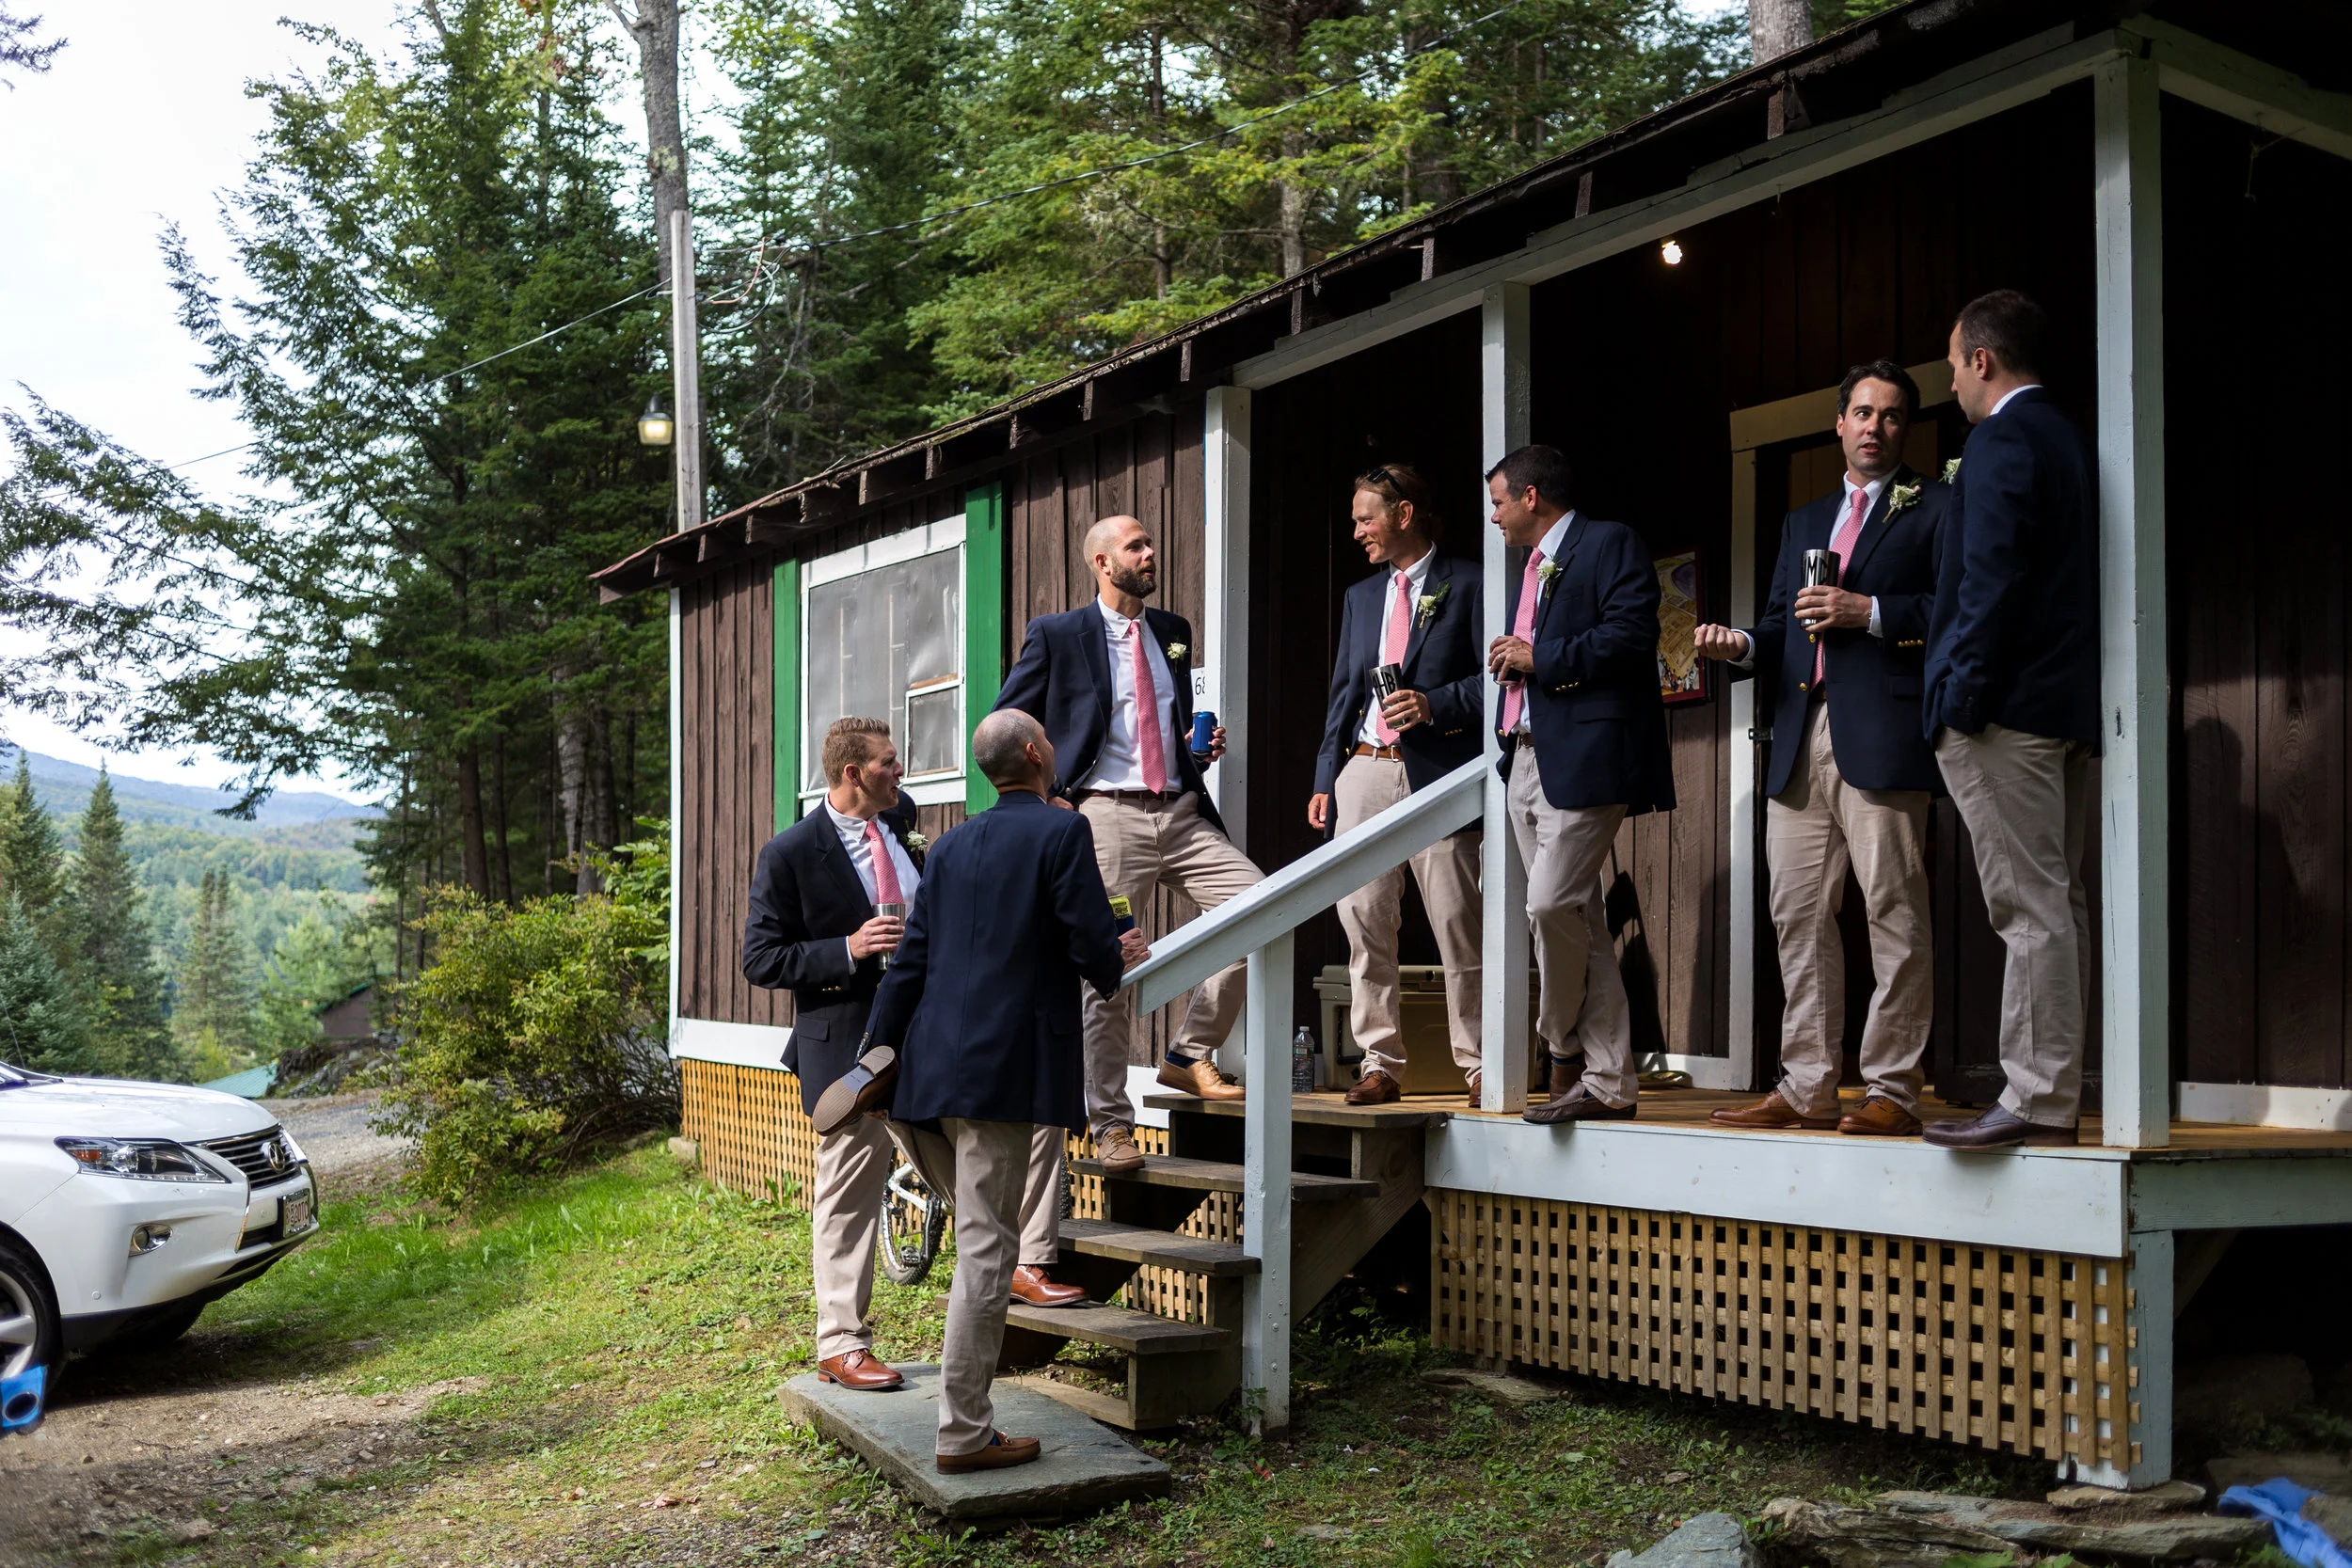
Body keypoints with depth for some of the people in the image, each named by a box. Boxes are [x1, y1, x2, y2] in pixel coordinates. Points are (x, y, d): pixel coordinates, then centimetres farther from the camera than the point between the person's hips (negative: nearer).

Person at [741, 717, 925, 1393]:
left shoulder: (898, 825, 6)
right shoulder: (789, 854, -11)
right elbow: (761, 959, -11)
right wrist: (848, 951, -21)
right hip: (848, 1045, -5)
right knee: (848, 1197, 4)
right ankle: (841, 1345, 15)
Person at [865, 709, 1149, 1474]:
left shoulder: (952, 846, 15)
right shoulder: (1063, 831, -5)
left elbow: (909, 961, 13)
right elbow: (1093, 946, -11)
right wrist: (1118, 962, 13)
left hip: (932, 1068, 7)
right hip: (1003, 1071, -7)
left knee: (981, 1234, 20)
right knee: (984, 1251, -2)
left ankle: (967, 1410, 25)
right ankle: (963, 1433, 2)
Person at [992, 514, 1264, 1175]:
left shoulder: (1173, 632, 17)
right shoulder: (1056, 635, 2)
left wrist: (1200, 744, 8)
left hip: (1182, 811, 5)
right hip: (1109, 815, -4)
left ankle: (1191, 1054, 4)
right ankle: (1110, 1124, 9)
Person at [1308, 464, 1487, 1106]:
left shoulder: (1469, 584, 3)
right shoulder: (1360, 596, 22)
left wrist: (1435, 704, -16)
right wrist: (1326, 779, 14)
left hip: (1438, 772, -6)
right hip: (1365, 770, 6)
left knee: (1456, 923, -5)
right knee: (1364, 922, 1)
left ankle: (1478, 1065, 3)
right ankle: (1380, 1064, 8)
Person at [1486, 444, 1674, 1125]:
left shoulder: (1610, 544, -2)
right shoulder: (1528, 571, 26)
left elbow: (1631, 635, -15)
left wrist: (1538, 658, -11)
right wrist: (1509, 665, 11)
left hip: (1585, 758, -9)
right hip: (1528, 761, 9)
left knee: (1551, 904, -17)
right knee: (1576, 919, 5)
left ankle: (1564, 1049, 1)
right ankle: (1608, 1082, 6)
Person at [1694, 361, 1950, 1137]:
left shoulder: (1936, 508, 8)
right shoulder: (1804, 522, 26)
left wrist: (1869, 612, -13)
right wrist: (1743, 645, 2)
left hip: (1882, 735, -6)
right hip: (1800, 740, 6)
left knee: (1894, 911, -6)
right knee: (1798, 915, 5)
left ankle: (1892, 1092, -2)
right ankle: (1806, 1089, 11)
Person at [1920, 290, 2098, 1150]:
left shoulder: (2000, 439, -9)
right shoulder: (2068, 436, 19)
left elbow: (1991, 580, -18)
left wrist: (1964, 694, -17)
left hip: (2007, 708, -10)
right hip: (2068, 703, 10)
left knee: (2030, 907, -10)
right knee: (2058, 901, 11)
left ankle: (2036, 1101, -9)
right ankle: (2055, 1092, 16)